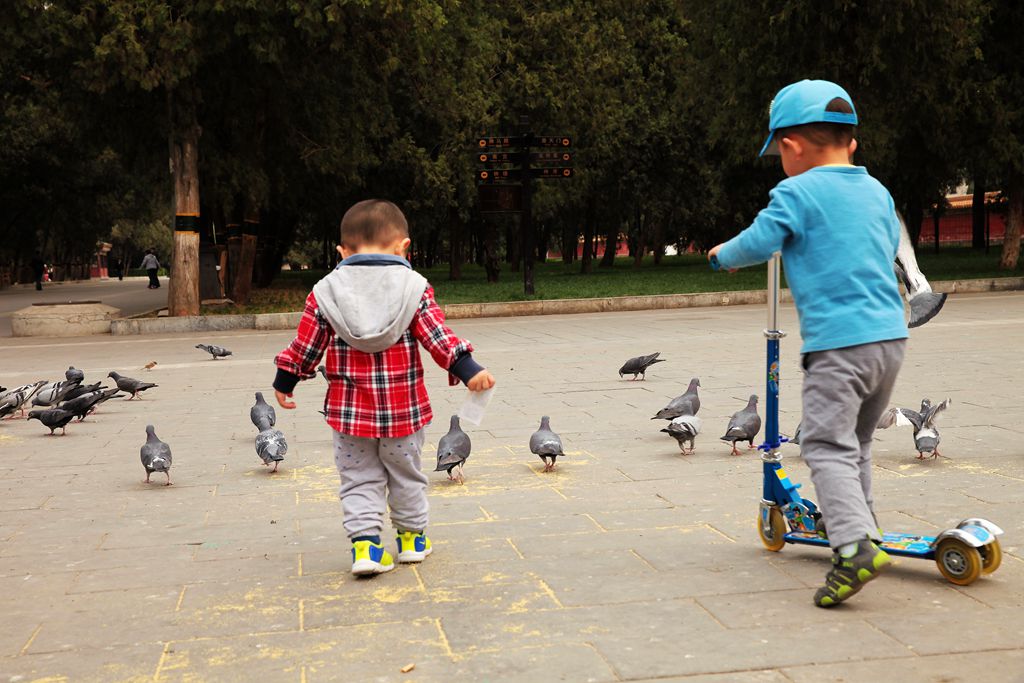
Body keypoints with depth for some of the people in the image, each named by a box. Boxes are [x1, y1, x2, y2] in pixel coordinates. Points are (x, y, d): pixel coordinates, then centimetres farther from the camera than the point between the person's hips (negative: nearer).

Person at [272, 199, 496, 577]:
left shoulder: (326, 291, -1)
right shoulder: (414, 287, -4)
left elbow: (306, 344, 4)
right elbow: (437, 335, -12)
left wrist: (285, 381, 16)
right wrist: (467, 369, -12)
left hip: (349, 411, 0)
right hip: (403, 409, 0)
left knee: (359, 479, 10)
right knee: (406, 475, 17)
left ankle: (365, 541, -3)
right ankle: (412, 536, 28)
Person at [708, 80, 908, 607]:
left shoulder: (796, 193, -6)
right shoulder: (878, 191, 16)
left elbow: (756, 244, -7)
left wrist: (724, 254, 14)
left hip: (837, 340, -7)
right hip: (890, 333, 8)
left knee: (828, 444, -9)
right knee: (857, 442, 21)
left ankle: (854, 547, -24)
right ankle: (860, 528, 30)